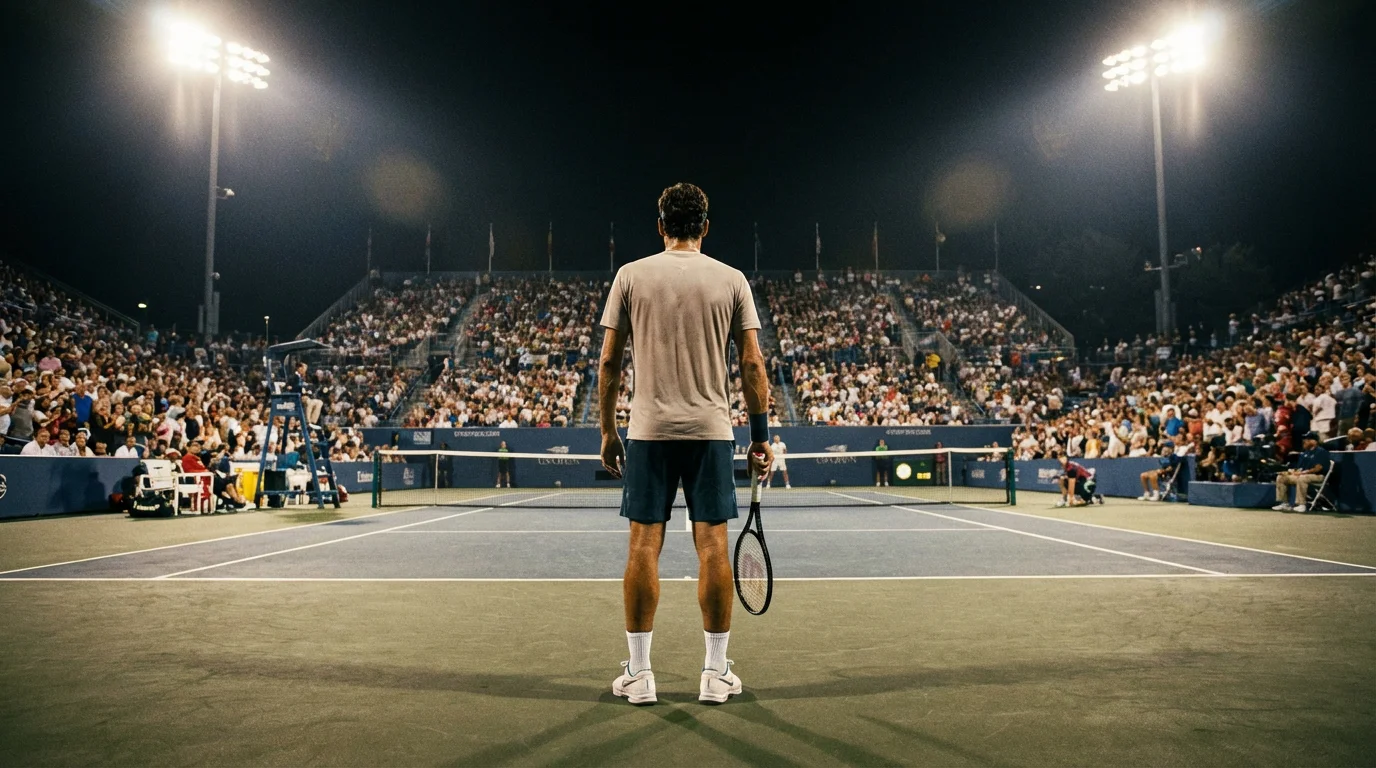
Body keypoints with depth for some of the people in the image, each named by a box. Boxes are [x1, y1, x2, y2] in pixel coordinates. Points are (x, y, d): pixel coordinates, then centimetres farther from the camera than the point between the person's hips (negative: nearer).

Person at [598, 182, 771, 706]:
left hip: (648, 429, 0)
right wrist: (761, 437, 7)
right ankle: (716, 673, 11)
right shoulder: (732, 280, 4)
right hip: (711, 428, 0)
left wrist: (607, 431, 10)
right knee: (713, 544, 4)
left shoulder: (631, 275, 4)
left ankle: (639, 673, 10)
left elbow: (609, 360, 2)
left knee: (644, 544, 4)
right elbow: (753, 364, 0)